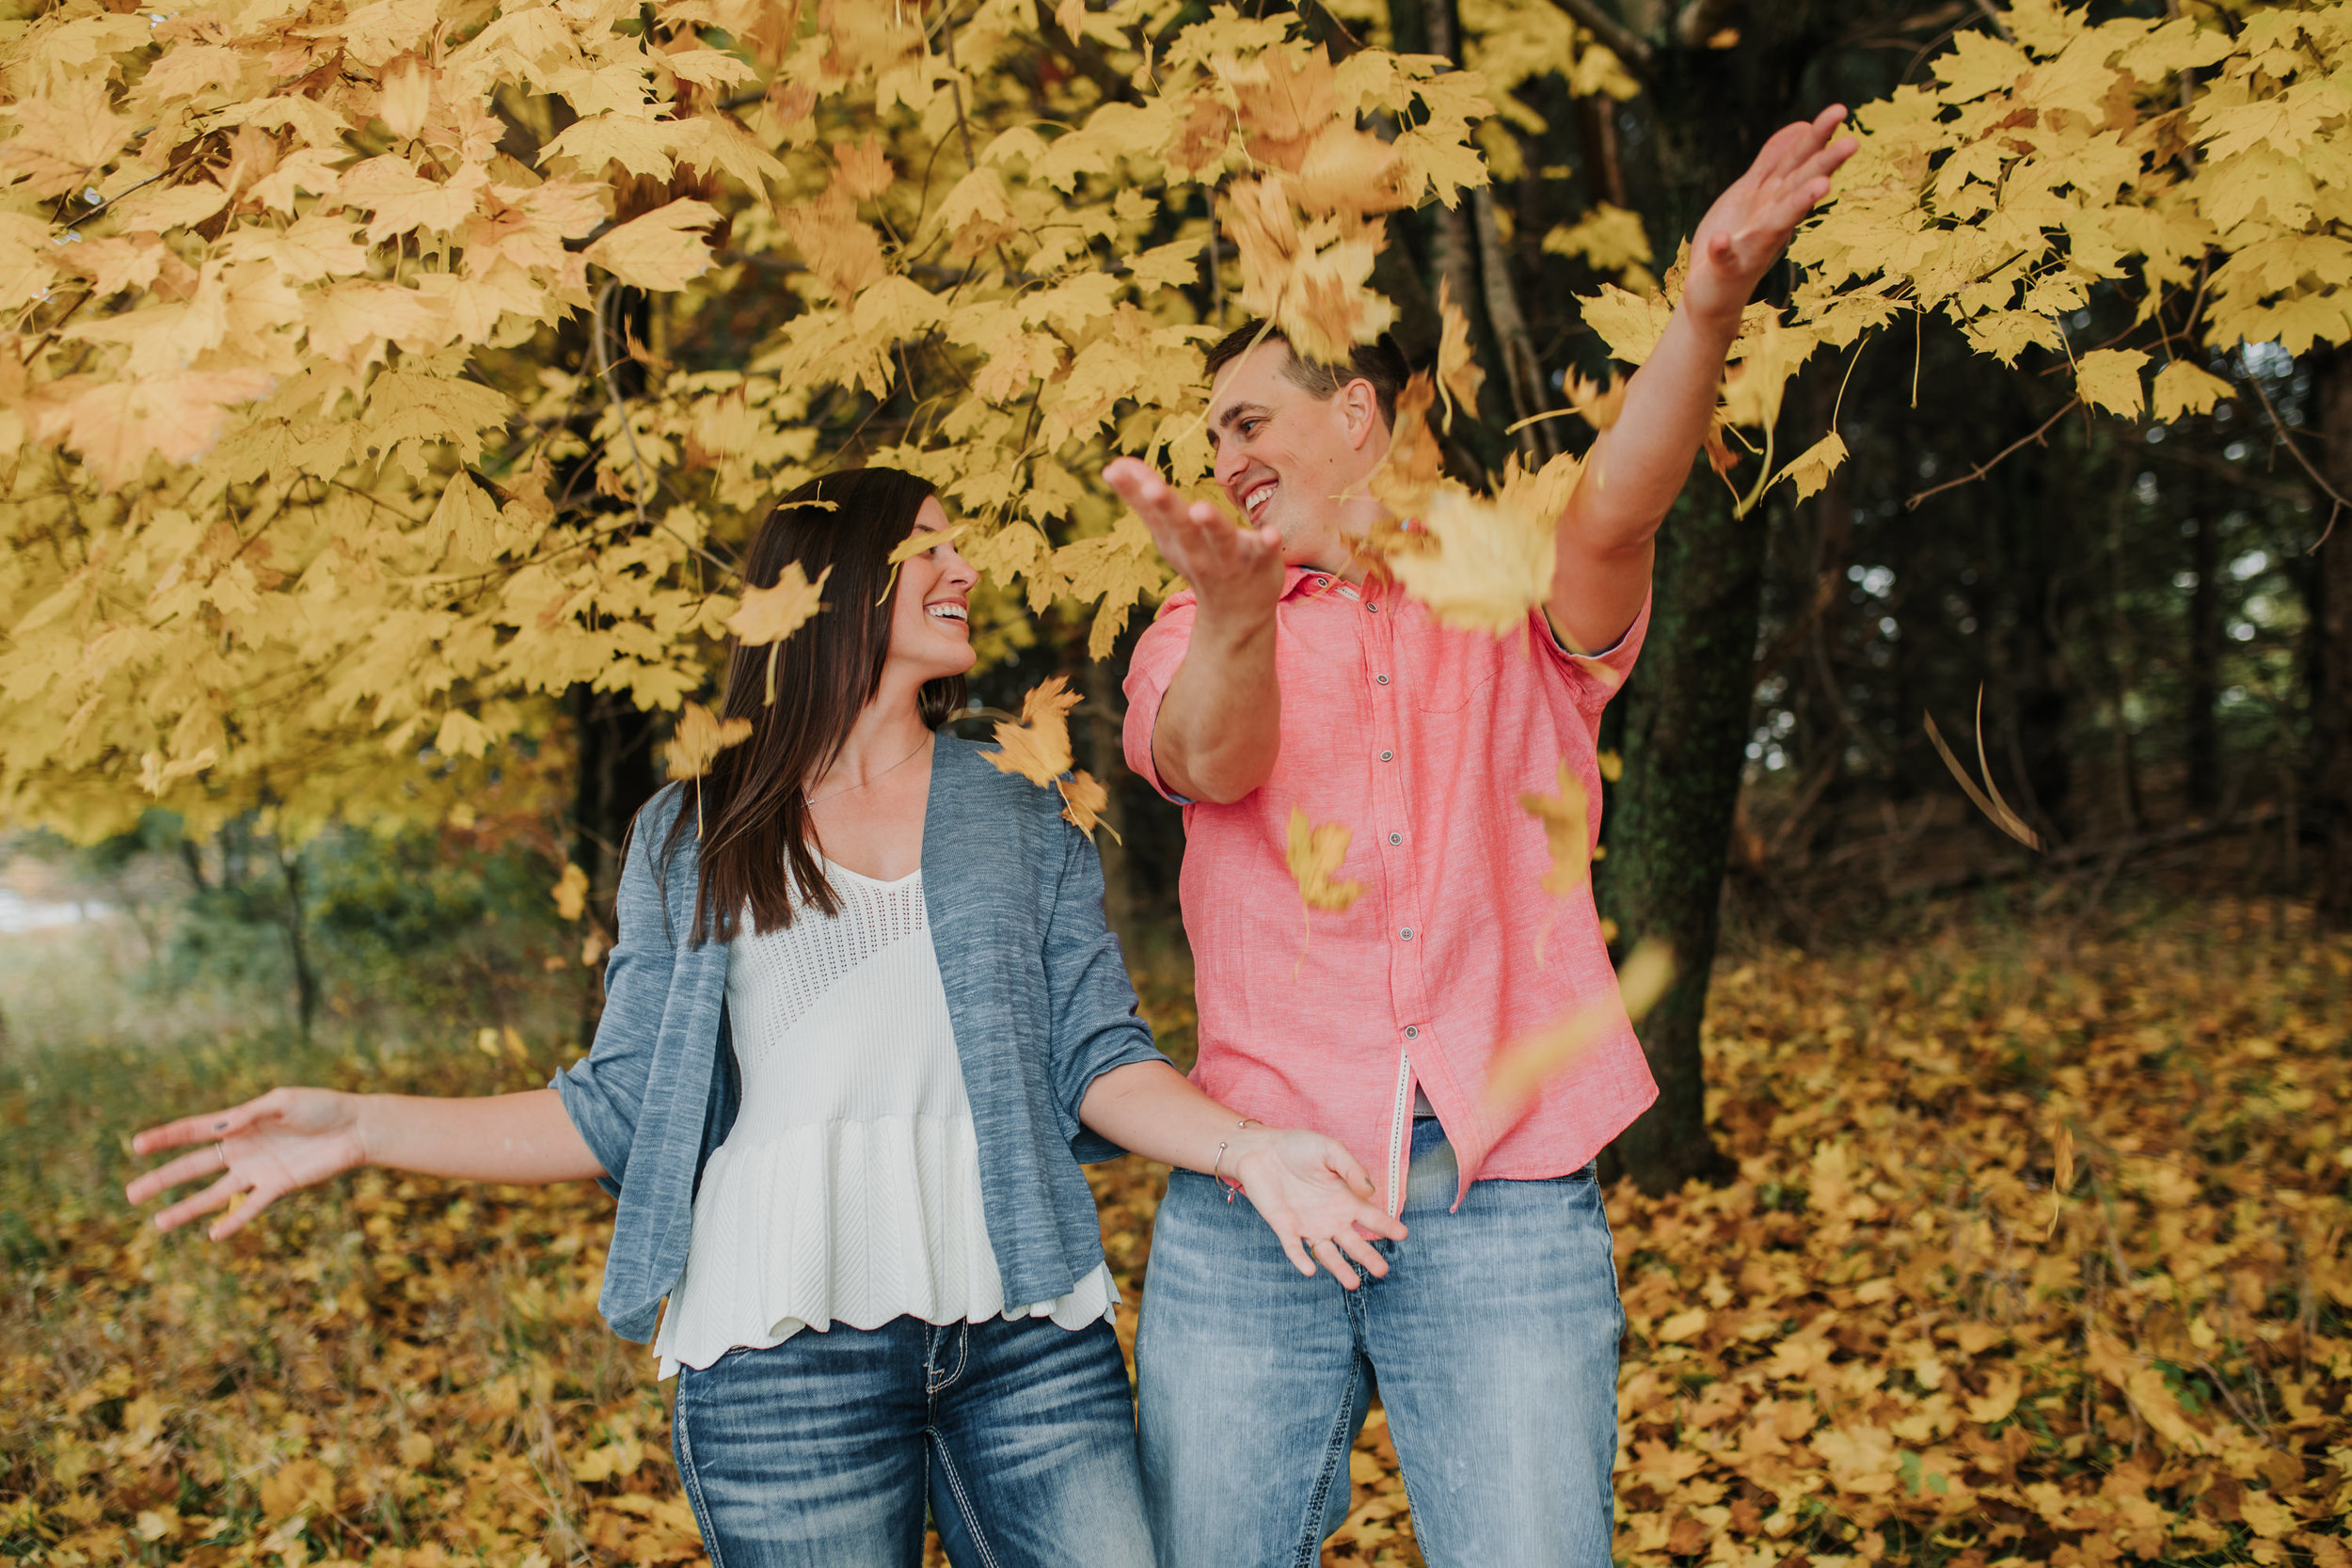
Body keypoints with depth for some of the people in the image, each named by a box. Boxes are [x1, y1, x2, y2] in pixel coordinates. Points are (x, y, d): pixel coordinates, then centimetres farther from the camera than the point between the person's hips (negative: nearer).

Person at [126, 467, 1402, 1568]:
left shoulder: (1023, 821, 14)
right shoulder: (693, 838, 11)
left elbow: (1095, 1059, 6)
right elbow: (624, 1109, 7)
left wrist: (1242, 1144, -13)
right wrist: (361, 1128, -1)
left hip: (1031, 1344, 2)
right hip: (784, 1357, -1)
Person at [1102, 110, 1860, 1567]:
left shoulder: (1518, 600, 10)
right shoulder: (1196, 634, 13)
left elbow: (1617, 513, -12)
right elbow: (1210, 761, -10)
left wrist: (1709, 306, -31)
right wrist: (1235, 606, -33)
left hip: (1509, 1206, -1)